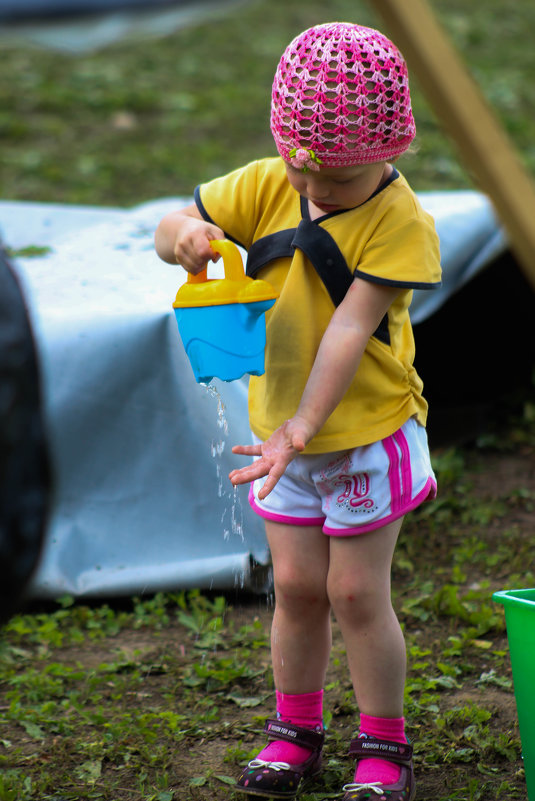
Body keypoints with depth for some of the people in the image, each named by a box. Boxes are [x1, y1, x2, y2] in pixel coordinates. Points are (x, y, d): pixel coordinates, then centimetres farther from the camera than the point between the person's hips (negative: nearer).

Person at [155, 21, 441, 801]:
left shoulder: (402, 222, -20)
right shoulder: (266, 186, -6)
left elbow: (351, 328, -27)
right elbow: (176, 224, -2)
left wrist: (302, 427, -32)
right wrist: (185, 233, -29)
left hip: (369, 429, -4)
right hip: (282, 427, 4)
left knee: (356, 591, 0)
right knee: (296, 585, 10)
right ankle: (295, 731, 28)